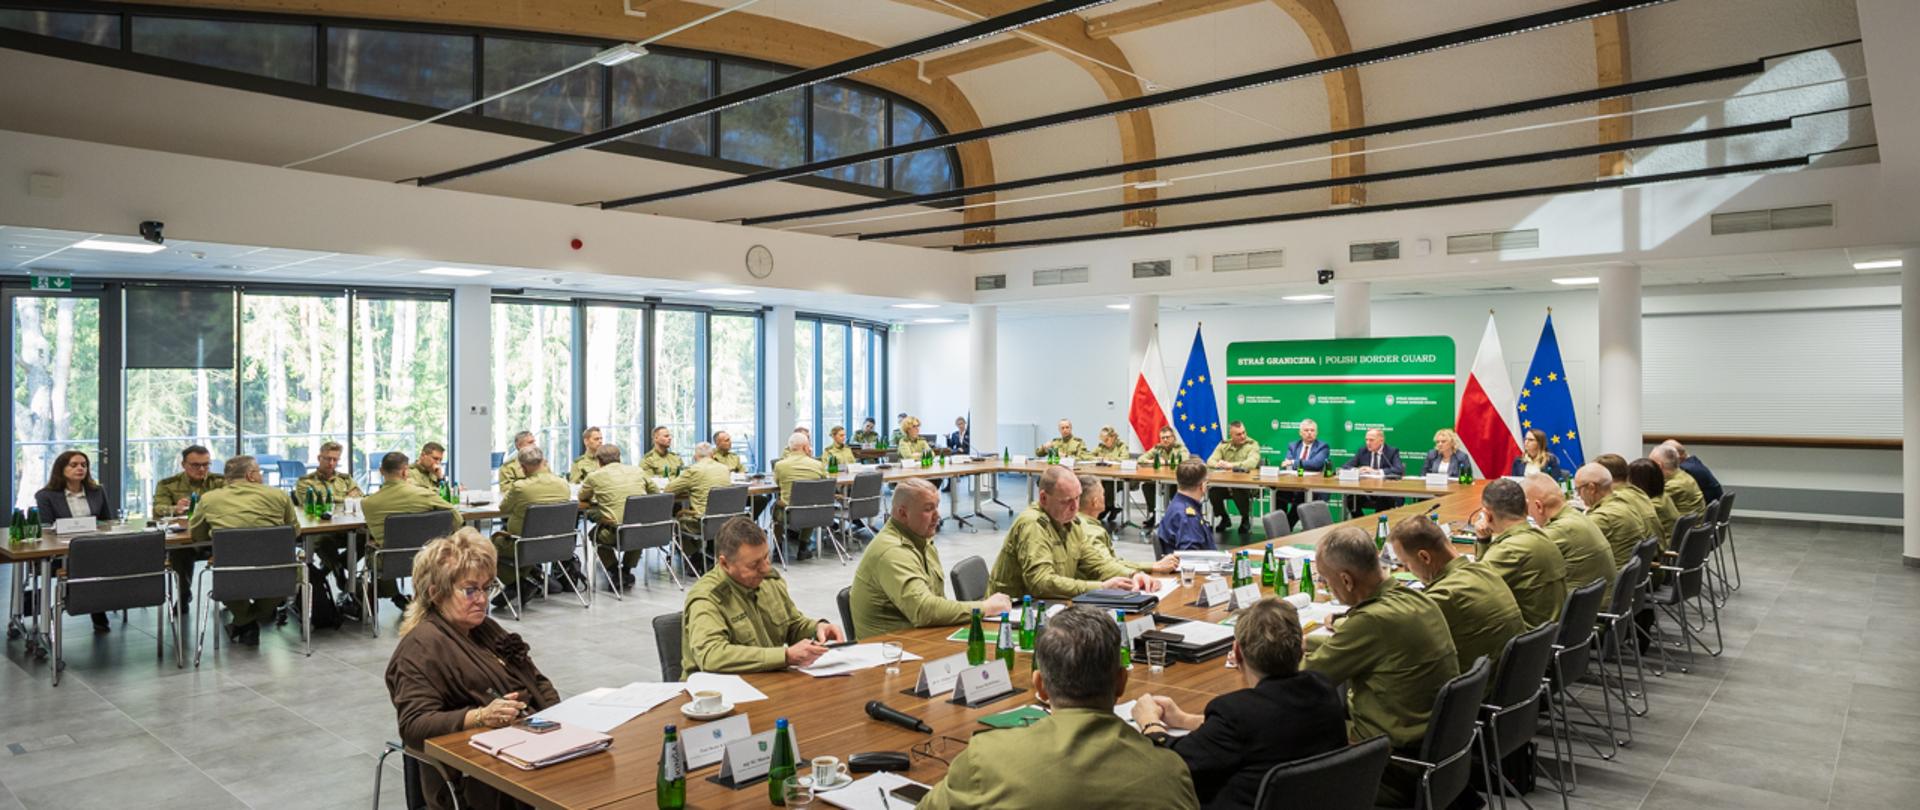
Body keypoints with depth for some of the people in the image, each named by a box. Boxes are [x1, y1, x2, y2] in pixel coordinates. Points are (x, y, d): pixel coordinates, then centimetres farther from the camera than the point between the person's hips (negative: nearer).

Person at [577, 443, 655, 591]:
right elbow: (656, 493, 19)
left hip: (616, 534, -3)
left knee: (595, 532, 30)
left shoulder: (595, 476, 2)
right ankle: (627, 571, 36)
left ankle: (616, 572, 20)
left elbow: (582, 499, 19)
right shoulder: (638, 471, 9)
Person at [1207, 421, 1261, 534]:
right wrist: (1218, 464, -26)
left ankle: (1245, 520, -5)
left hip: (1246, 484, -4)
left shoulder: (1253, 445, -4)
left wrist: (1231, 465, -31)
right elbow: (1210, 461, -1)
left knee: (1240, 492, -37)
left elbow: (1252, 463, -22)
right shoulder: (1223, 445, 9)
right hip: (1225, 484, 4)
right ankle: (1223, 519, 5)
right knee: (1212, 491, -25)